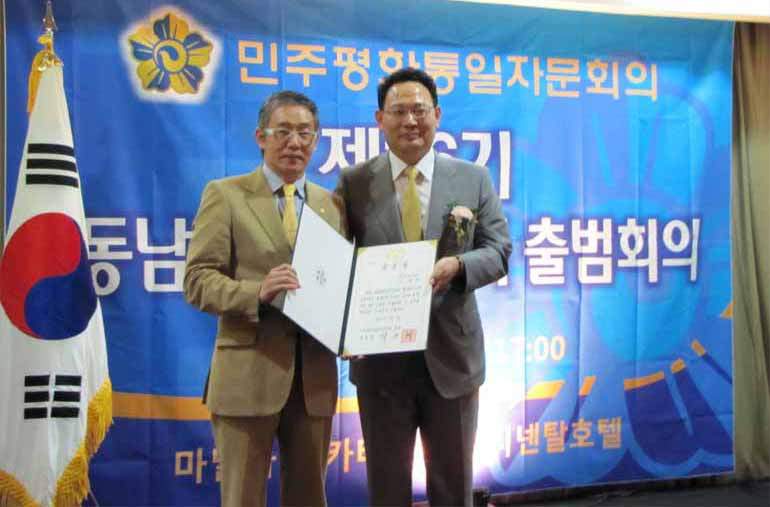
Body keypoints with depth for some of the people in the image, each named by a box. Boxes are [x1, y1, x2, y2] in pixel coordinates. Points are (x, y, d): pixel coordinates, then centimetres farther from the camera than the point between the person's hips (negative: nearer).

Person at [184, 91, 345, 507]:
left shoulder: (333, 204, 12)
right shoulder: (225, 195, 0)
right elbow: (198, 281, -6)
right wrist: (257, 293, -23)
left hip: (314, 376, 4)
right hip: (248, 374, -4)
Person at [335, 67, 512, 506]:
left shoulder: (474, 179, 4)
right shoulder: (354, 182, 1)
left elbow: (500, 251, 2)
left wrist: (459, 265, -20)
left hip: (452, 352, 1)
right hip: (380, 355, 0)